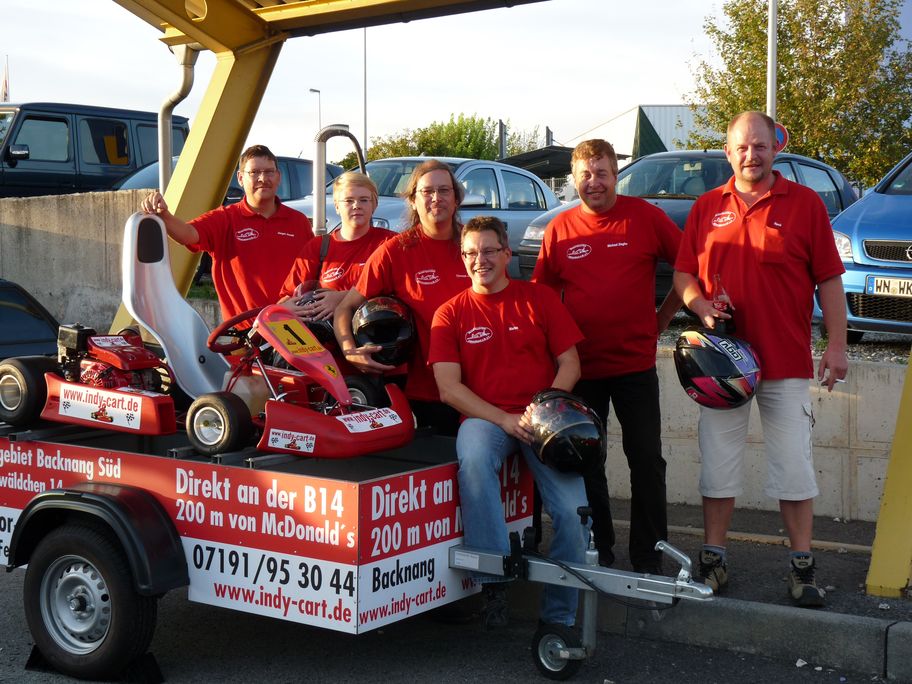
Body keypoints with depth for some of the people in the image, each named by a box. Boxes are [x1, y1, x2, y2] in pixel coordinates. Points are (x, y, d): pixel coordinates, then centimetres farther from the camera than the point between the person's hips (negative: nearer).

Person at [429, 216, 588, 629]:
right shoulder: (451, 314, 9)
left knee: (573, 513, -20)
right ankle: (494, 580, -30)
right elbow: (448, 387, 0)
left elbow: (570, 364, 8)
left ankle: (559, 617, -2)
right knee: (473, 456, -38)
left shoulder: (539, 300, 11)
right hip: (485, 417, -1)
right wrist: (505, 420, -13)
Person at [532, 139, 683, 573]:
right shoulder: (560, 229, 2)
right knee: (586, 463, 11)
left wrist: (661, 319, 2)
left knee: (647, 461, 2)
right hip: (581, 366, 2)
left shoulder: (645, 217, -3)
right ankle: (597, 553, 25)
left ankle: (649, 560, 13)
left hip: (635, 362, -2)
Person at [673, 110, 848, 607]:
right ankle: (713, 559, 20)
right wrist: (701, 305, -10)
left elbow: (829, 279, 1)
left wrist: (836, 345, -4)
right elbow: (683, 273, 11)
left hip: (787, 361, -2)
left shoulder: (805, 203, 1)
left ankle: (802, 566, 12)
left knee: (794, 466, 1)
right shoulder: (707, 208, 8)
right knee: (718, 463, 9)